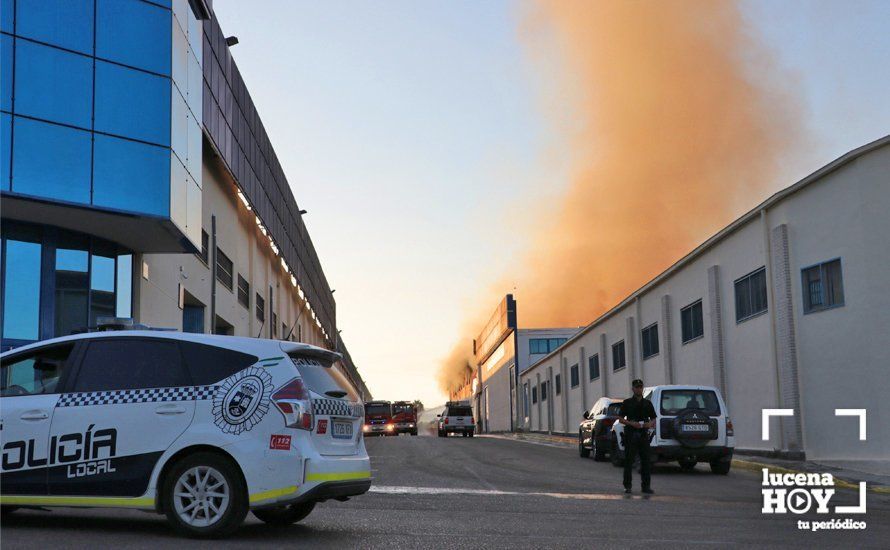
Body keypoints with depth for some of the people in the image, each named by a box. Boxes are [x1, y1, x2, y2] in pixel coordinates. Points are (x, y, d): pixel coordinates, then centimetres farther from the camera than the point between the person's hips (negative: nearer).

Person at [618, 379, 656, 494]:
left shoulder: (647, 403, 14)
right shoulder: (627, 403, 6)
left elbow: (653, 419, 16)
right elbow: (621, 419, 2)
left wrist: (650, 424, -8)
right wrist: (631, 423, -15)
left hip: (643, 434, 3)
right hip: (630, 434, -3)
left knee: (646, 460, 0)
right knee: (628, 461, -1)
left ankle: (646, 486, 6)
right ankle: (627, 486, 5)